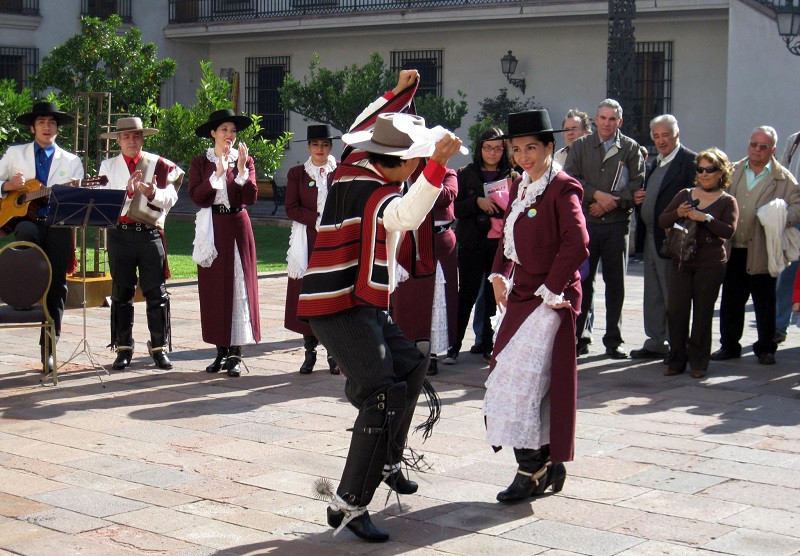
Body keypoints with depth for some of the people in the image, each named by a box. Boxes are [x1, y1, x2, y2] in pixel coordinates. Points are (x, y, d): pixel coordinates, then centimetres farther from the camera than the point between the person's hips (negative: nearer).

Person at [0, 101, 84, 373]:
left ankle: (48, 349, 4)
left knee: (56, 286, -3)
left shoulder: (72, 162, 15)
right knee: (28, 232, -39)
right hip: (24, 219, -1)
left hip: (58, 226, 1)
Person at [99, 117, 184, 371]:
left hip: (151, 233, -1)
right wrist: (128, 190, -21)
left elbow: (170, 198, -1)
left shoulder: (159, 165, 7)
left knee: (157, 293, 0)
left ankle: (159, 347, 8)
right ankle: (123, 348, 13)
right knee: (121, 292, 5)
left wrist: (152, 193, -21)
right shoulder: (109, 166, 9)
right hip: (120, 233, 1)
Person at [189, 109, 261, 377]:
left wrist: (241, 169, -16)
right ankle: (221, 350, 11)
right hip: (212, 230, 1)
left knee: (240, 286, -3)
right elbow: (195, 196, -8)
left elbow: (251, 198, -5)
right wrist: (218, 173, -17)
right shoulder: (200, 162, 6)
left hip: (238, 228, -1)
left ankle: (235, 353, 0)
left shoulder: (245, 160, 6)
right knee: (213, 289, 3)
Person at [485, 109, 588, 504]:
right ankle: (548, 466, 21)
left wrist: (551, 289, -19)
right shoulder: (519, 187, 14)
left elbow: (577, 243, -22)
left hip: (552, 298, -9)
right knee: (508, 377, 10)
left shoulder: (562, 189, -12)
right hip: (522, 295, 9)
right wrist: (500, 274, 9)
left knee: (523, 378, -12)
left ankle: (532, 470, -3)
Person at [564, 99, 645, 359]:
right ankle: (579, 337, 9)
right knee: (582, 281, 1)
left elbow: (637, 185, -1)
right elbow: (570, 179, -2)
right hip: (586, 223, 0)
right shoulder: (580, 145, 8)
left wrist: (611, 202, -12)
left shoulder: (630, 148, 6)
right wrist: (597, 194, -14)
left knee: (616, 284, 4)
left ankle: (613, 341, 11)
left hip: (617, 223, 0)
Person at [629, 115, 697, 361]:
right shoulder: (653, 164, 17)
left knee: (673, 296, -1)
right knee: (653, 296, 14)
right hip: (650, 238, 9)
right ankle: (656, 343, 23)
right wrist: (637, 199, 1)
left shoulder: (691, 161, -10)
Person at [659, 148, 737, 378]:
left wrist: (705, 218, -22)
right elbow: (662, 221, 8)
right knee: (676, 311, -3)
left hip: (710, 264, -2)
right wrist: (678, 214, -12)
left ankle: (698, 362, 12)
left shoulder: (727, 201, 3)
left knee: (702, 314, 2)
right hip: (681, 262, 3)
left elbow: (729, 231, -11)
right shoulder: (684, 195, 12)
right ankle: (677, 360, 8)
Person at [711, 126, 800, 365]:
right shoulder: (733, 172, 11)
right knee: (730, 301, 9)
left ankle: (765, 348, 19)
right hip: (733, 250, 3)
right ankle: (729, 346, 20)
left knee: (765, 304, 6)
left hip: (762, 252, -3)